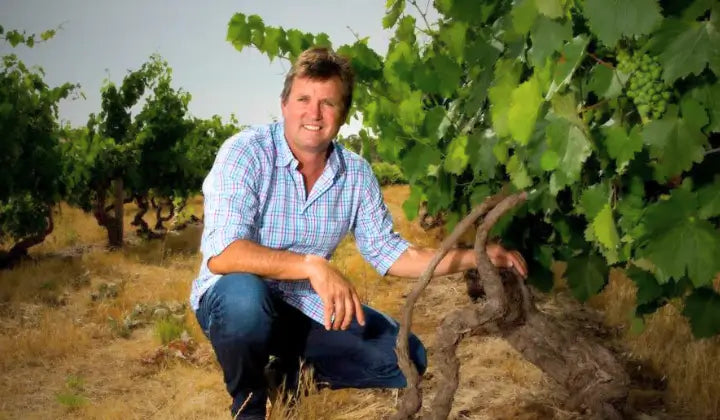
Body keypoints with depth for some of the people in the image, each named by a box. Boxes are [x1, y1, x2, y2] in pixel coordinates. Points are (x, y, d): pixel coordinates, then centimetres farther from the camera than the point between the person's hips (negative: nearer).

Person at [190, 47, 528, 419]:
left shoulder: (357, 174, -4)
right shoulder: (245, 152, -20)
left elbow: (388, 253, 3)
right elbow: (220, 254, -31)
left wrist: (475, 258, -7)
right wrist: (312, 266, -42)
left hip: (308, 306, 5)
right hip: (235, 298, -5)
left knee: (407, 358, -5)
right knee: (245, 295, -39)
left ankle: (294, 372, 16)